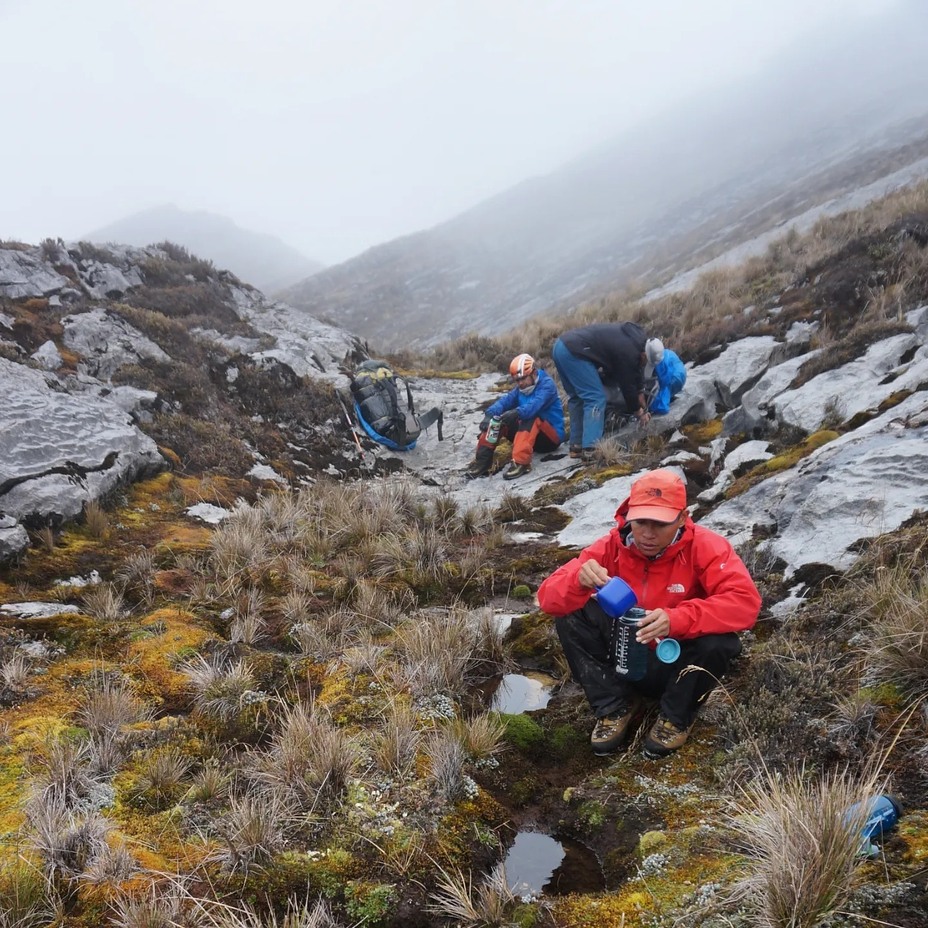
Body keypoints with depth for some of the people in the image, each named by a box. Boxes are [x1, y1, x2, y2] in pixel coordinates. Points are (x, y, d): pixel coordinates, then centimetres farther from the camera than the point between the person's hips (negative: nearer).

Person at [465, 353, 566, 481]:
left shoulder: (547, 384, -13)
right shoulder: (520, 388, 7)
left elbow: (535, 405, -33)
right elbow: (505, 400, -12)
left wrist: (517, 413, -52)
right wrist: (490, 414, -33)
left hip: (552, 436, -6)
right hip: (529, 434, 6)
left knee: (531, 417, -35)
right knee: (496, 418, -11)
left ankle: (521, 462, -47)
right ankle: (482, 460, -20)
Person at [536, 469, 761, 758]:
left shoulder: (704, 547, -20)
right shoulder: (612, 546, -15)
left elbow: (746, 601, -33)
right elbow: (548, 597, -18)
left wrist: (677, 620, -47)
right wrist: (580, 580, -43)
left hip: (678, 662, -1)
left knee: (718, 640, -32)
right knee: (569, 615, -20)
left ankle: (676, 717, -3)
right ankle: (616, 706, -1)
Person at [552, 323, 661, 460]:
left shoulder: (634, 336, 16)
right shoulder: (628, 353, -12)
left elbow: (637, 372, 24)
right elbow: (628, 386, -1)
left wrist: (643, 406, 29)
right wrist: (639, 413, 15)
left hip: (562, 345, 10)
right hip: (573, 352, -10)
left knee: (577, 397, 17)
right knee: (596, 398, -8)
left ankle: (577, 446, 18)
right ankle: (590, 450, -13)